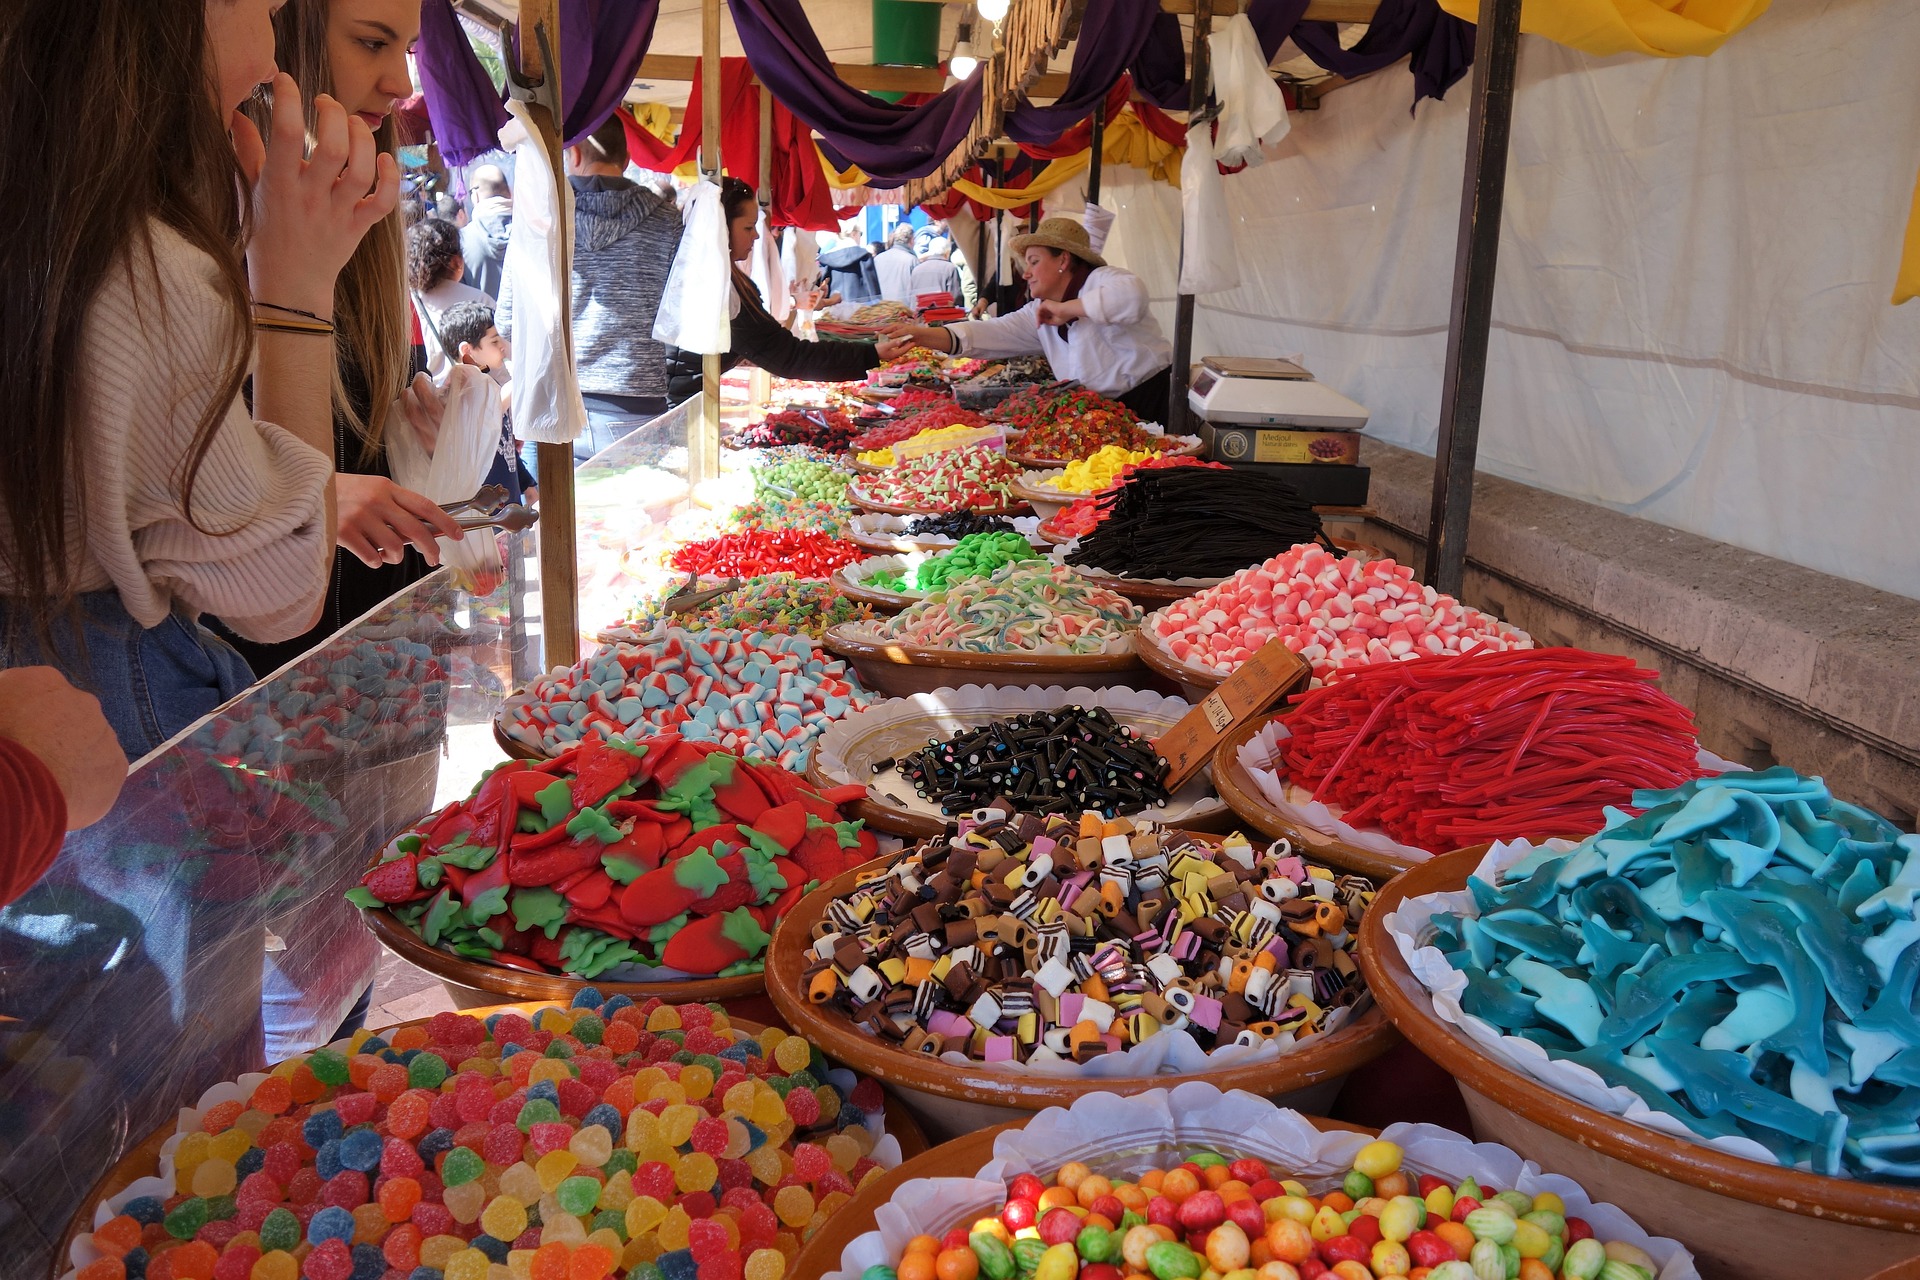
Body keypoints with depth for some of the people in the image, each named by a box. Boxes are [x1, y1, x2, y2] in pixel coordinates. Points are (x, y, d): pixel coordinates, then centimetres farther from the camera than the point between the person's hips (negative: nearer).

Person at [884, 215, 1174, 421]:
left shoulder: (1101, 281, -9)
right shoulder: (1039, 314, 12)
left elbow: (1131, 296, -33)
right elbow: (990, 334, 0)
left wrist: (1068, 309, -23)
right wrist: (922, 335, -12)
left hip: (1150, 400, -7)